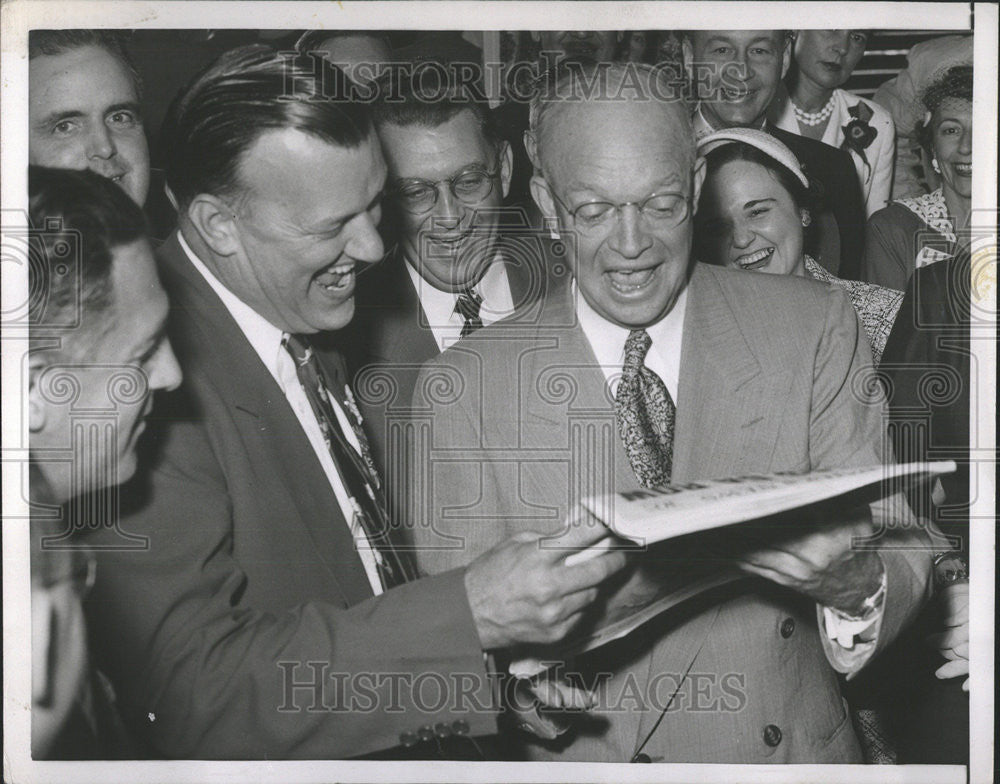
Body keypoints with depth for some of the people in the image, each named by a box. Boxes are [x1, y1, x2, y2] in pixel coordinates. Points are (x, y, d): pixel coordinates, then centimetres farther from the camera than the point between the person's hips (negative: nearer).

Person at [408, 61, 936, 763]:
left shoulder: (814, 328, -9)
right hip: (582, 757, -1)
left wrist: (854, 583, -33)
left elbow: (903, 558, -11)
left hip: (794, 753, 1)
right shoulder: (463, 387, -12)